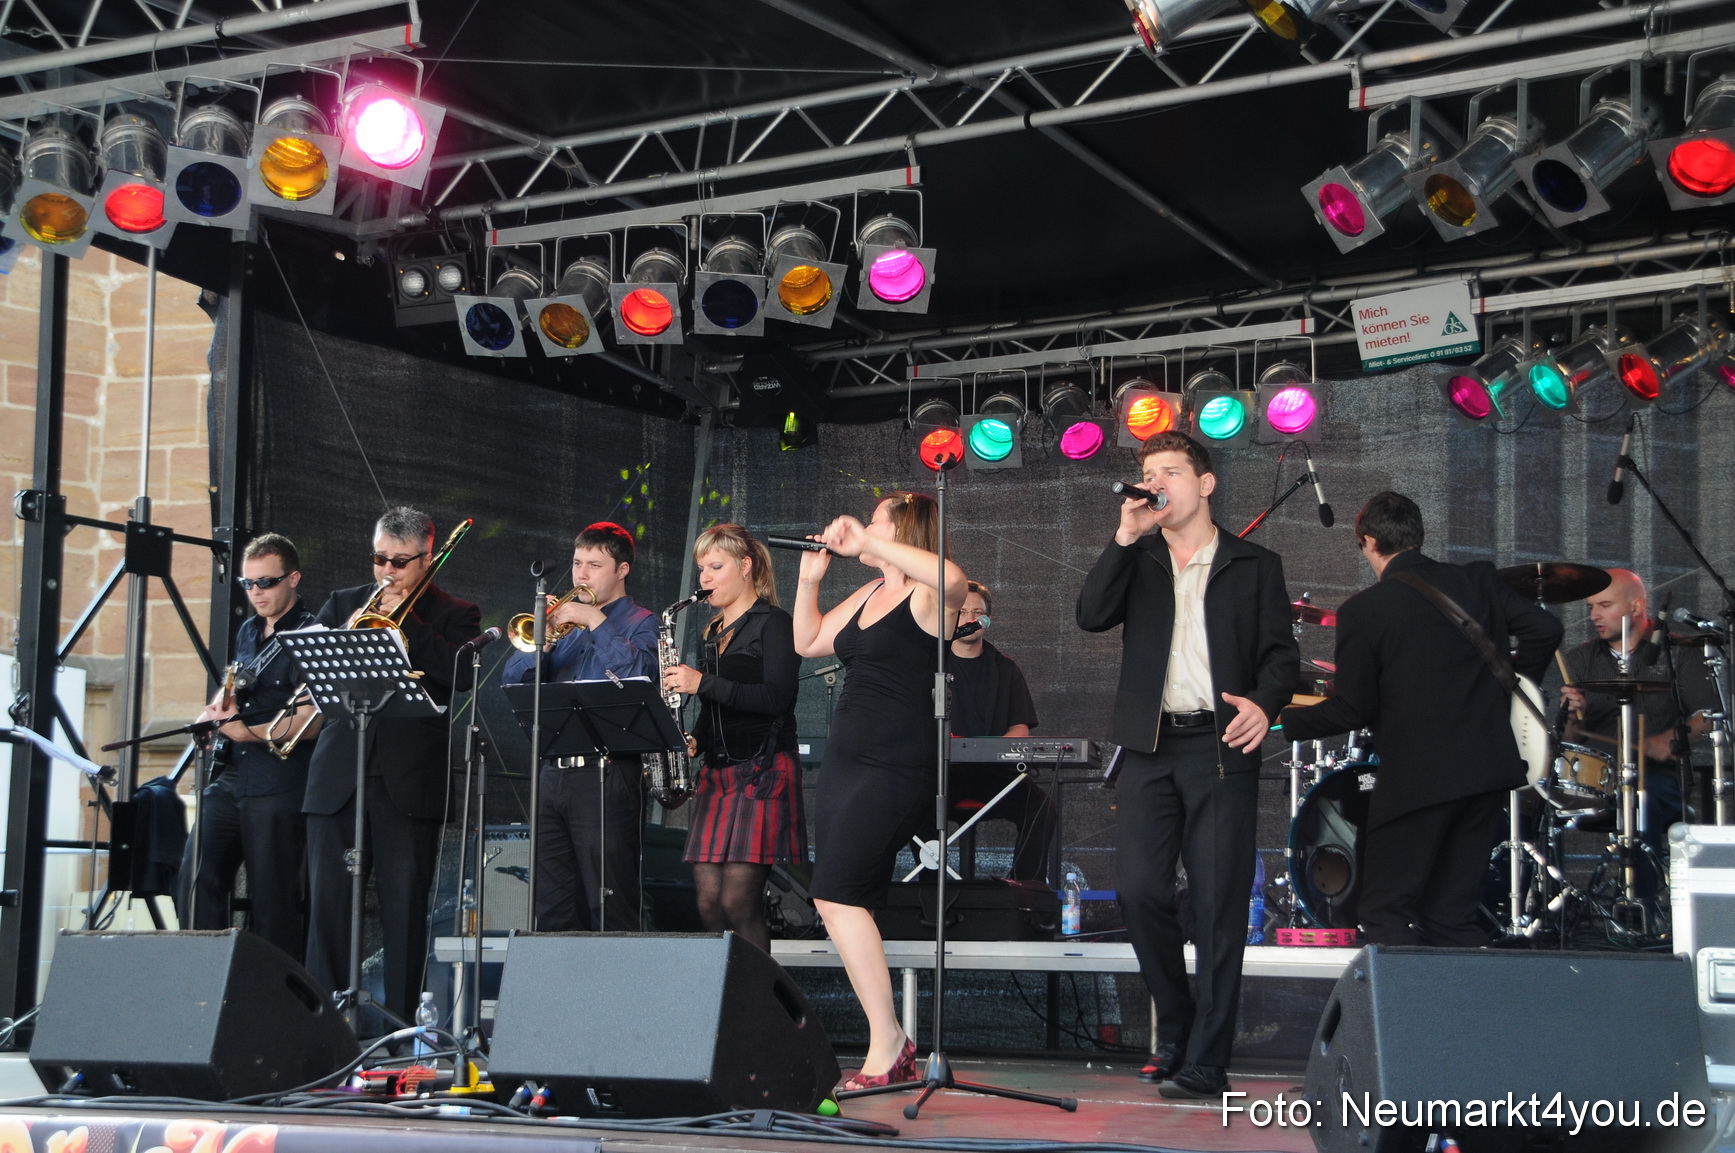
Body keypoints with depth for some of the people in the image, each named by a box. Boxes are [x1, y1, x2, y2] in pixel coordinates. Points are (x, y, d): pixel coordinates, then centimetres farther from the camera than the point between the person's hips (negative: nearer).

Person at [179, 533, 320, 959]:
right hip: (229, 777, 7)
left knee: (272, 903, -4)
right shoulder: (248, 632, 17)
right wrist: (220, 706, 8)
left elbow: (310, 721, -14)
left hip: (279, 786, -7)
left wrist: (248, 733, -25)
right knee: (196, 881, -1)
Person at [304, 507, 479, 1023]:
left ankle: (402, 1017, 3)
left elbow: (462, 676, -10)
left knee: (405, 907, -2)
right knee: (327, 900, -1)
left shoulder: (454, 615, 9)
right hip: (338, 778, 3)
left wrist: (406, 619, -10)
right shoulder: (344, 603, 18)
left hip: (409, 782, -3)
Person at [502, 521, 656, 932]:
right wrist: (542, 639, -4)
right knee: (553, 911, 9)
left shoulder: (641, 624, 4)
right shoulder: (568, 623, 20)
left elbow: (639, 673, -17)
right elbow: (513, 680, 13)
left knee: (610, 910, -7)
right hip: (553, 772, 6)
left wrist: (596, 622, -14)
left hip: (606, 778, -6)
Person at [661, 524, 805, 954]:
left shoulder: (773, 624, -3)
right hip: (716, 772, 7)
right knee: (709, 901, -1)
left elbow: (776, 697, -15)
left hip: (763, 773, -7)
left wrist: (703, 683, -16)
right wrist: (694, 741, 6)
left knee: (739, 902, -14)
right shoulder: (714, 633, 20)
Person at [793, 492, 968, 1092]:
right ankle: (893, 1048, 14)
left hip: (896, 767, -10)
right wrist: (810, 575, 15)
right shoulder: (868, 594, 18)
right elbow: (808, 642, 26)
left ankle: (886, 1044, -10)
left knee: (837, 894, -17)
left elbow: (952, 579, -33)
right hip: (845, 760, 10)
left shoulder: (927, 596, -9)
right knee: (835, 902, 7)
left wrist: (866, 543, -28)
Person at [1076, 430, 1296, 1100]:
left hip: (1221, 746, -2)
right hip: (1150, 748, 2)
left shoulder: (1254, 567, 10)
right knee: (1140, 892, -5)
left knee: (1219, 906, -6)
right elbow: (1092, 616, 0)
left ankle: (1205, 1063, -3)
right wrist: (1126, 536, -6)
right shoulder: (1137, 562, 17)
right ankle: (1176, 1032, 15)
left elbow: (1281, 654, 4)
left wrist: (1263, 703, -16)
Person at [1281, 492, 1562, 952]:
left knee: (1385, 918, 4)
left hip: (1416, 775, -5)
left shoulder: (1363, 610, -6)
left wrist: (1282, 720, 9)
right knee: (1451, 917, 12)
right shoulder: (1477, 581, 7)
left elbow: (1352, 710, -4)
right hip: (1488, 768, 5)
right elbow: (1544, 628, 0)